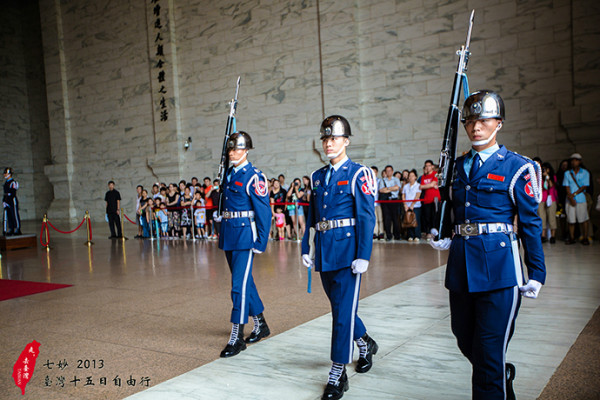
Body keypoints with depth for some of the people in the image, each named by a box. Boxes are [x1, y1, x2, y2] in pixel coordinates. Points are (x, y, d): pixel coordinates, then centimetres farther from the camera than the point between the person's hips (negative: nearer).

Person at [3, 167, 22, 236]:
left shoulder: (13, 182, -11)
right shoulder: (6, 182, 16)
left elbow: (12, 193, -16)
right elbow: (5, 192, 19)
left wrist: (6, 200, -17)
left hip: (13, 201, -8)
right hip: (7, 202, 8)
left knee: (15, 215, -4)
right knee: (9, 216, 9)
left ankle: (17, 229, 0)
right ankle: (11, 229, 14)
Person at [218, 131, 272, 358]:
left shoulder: (254, 177, -10)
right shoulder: (228, 174, 13)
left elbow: (264, 212, -13)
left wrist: (260, 243, -15)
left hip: (245, 235, -8)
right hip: (228, 236, 8)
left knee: (239, 284, -8)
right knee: (245, 282, 16)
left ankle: (237, 337, -1)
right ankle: (260, 325, 31)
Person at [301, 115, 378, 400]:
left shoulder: (358, 174, -6)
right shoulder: (317, 177, 12)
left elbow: (367, 217, -11)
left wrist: (363, 256, -17)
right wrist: (306, 249, 9)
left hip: (347, 249, -6)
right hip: (324, 252, 7)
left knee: (344, 310, -4)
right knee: (339, 307, 18)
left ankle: (337, 376, 5)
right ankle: (365, 343, 44)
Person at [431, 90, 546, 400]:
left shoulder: (517, 167, -4)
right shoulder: (458, 166, 11)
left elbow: (530, 223, -3)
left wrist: (536, 275, -4)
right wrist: (448, 239, 5)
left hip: (498, 265, -6)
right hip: (461, 265, 6)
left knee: (489, 350, -2)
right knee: (465, 340, 19)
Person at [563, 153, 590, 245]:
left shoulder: (585, 173, 5)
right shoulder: (567, 173, 10)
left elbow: (584, 187, -2)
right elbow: (567, 187, 4)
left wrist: (574, 194, -11)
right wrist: (571, 198, -9)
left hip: (581, 200, -2)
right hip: (570, 200, 2)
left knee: (583, 219, -3)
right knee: (571, 220, 2)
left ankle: (585, 238, 5)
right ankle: (571, 238, 11)